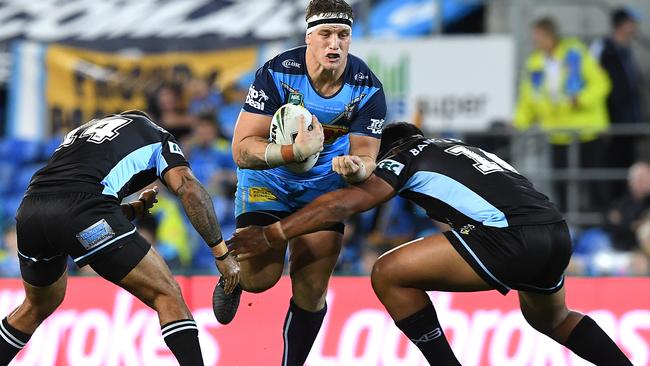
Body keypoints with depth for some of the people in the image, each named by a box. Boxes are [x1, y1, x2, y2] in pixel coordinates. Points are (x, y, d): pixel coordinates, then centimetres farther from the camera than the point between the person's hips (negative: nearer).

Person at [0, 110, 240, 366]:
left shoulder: (81, 131, 39)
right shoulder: (156, 136, 23)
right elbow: (191, 190, 6)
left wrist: (136, 209, 47)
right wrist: (222, 253, 8)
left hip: (29, 213, 6)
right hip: (82, 212, -6)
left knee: (37, 307, 32)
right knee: (167, 295, 2)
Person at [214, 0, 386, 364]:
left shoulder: (367, 89, -20)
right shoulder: (277, 73, -26)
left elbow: (366, 157, -16)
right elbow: (242, 149, -28)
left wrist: (355, 168, -42)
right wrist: (294, 152, -46)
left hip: (324, 184, 2)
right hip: (268, 178, -2)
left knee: (312, 290, -3)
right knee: (260, 278, -13)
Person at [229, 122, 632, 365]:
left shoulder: (405, 158, 11)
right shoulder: (457, 149, 33)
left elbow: (344, 203, 2)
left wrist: (272, 235, 3)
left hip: (510, 235, -8)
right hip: (559, 234, 8)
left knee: (388, 274, 1)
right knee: (551, 319, 37)